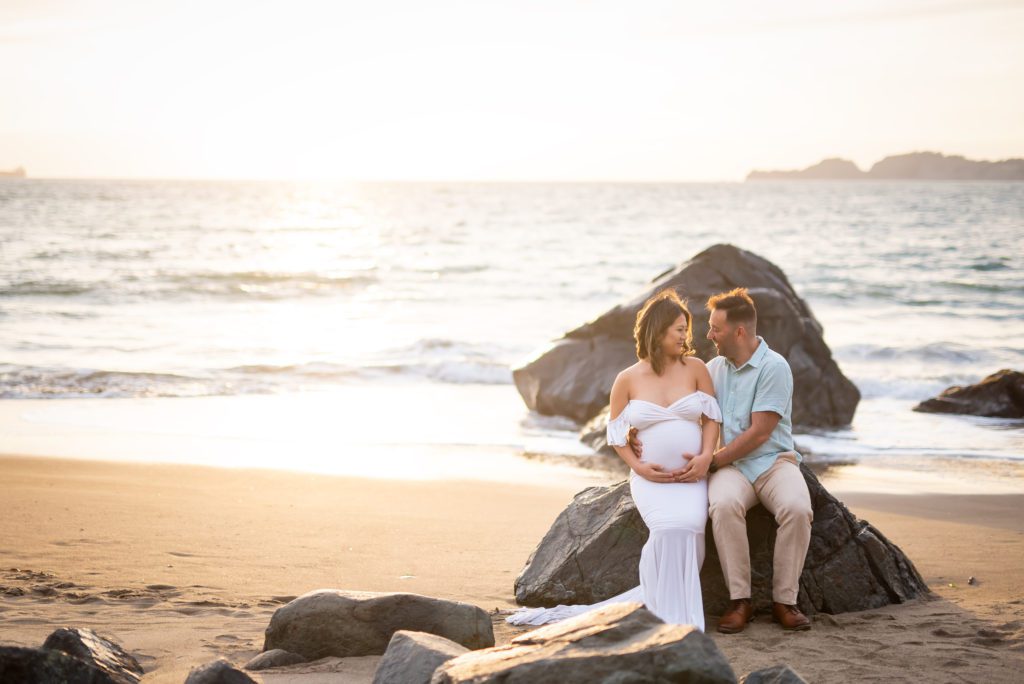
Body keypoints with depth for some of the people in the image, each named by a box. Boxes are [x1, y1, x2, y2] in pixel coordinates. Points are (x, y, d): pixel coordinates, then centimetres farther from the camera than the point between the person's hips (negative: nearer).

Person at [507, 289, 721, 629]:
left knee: (689, 525, -32)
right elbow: (616, 433, 13)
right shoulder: (628, 379, 6)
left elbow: (712, 418, 10)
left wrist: (705, 457, -7)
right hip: (651, 478, -1)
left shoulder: (695, 368, 8)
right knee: (670, 529, -32)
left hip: (691, 477, 1)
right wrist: (638, 466, -4)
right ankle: (670, 620, -21)